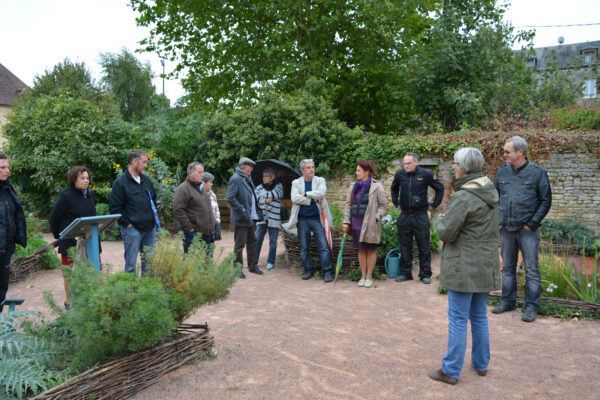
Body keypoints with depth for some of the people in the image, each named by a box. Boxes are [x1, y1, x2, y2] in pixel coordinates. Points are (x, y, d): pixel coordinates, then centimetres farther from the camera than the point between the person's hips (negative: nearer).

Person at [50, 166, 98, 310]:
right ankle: (69, 301, 19)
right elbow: (54, 218, -6)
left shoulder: (90, 194, 9)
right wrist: (59, 236, 2)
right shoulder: (65, 196, -12)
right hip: (70, 241, -6)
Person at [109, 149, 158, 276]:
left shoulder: (146, 180, 12)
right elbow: (114, 207, -10)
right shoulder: (120, 182, -8)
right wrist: (127, 223, -13)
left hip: (150, 228, 6)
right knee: (131, 264, 0)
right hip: (132, 229, -6)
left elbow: (153, 199, 26)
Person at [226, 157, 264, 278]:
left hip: (251, 217, 9)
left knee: (252, 242, 16)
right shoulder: (235, 178, -13)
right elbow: (230, 198, -21)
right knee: (239, 244, 1)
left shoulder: (247, 178, 16)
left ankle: (253, 266, 28)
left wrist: (257, 211, 15)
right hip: (242, 218, -9)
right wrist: (242, 210, -23)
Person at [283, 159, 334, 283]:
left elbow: (321, 193, -16)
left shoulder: (320, 180, 5)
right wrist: (313, 199, -12)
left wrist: (305, 194, -13)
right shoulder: (296, 183, 6)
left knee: (324, 246, -5)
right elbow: (294, 198, -11)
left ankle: (327, 272, 1)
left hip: (317, 218, -1)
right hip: (302, 219, 1)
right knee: (304, 248, 9)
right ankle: (308, 270, 22)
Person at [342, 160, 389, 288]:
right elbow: (348, 205, 12)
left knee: (371, 250, 5)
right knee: (361, 249, 10)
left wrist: (375, 218, -13)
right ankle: (363, 276, 20)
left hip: (370, 224, -4)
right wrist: (346, 222, 5)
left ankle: (369, 276, 16)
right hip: (356, 223, 5)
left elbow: (384, 205, -4)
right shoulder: (353, 187, 10)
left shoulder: (377, 187, -6)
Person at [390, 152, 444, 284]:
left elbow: (440, 188, 7)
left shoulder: (426, 174, -6)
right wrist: (396, 203, 15)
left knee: (424, 248, 5)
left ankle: (425, 274, 16)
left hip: (420, 216, -3)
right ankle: (405, 272, 21)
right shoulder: (399, 174, 3)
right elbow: (394, 188, 24)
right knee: (404, 247, 9)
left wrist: (433, 205, 4)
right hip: (404, 216, 3)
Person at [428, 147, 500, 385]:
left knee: (458, 319, 1)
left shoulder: (464, 197, -21)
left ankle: (450, 371, 11)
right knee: (479, 316, 19)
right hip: (486, 264, 8)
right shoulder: (491, 192, 7)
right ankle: (481, 364, 32)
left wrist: (439, 221, 2)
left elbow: (446, 232, -20)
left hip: (465, 267, -8)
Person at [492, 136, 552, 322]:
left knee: (531, 269, 2)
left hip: (527, 229, -4)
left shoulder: (537, 172, -5)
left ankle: (532, 307, 11)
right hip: (506, 228, 4)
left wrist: (532, 224, -8)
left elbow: (546, 201, -3)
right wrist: (497, 221, 6)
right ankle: (507, 301, 25)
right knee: (507, 267, 13)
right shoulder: (502, 171, 6)